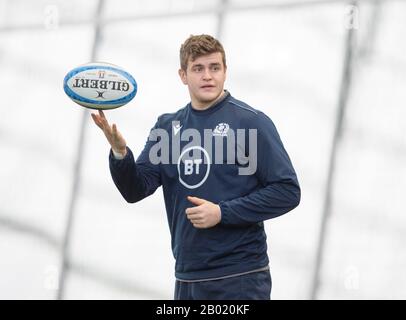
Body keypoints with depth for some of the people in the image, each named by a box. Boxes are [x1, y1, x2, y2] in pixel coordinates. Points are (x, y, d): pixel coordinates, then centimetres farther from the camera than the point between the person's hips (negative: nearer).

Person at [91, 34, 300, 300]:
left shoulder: (252, 122, -6)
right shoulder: (167, 126, 11)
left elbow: (287, 191, -9)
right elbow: (136, 190, 5)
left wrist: (222, 213, -15)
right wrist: (120, 152, -14)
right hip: (187, 277, 5)